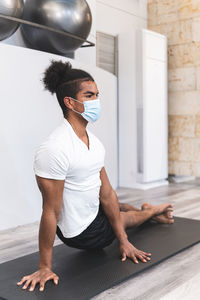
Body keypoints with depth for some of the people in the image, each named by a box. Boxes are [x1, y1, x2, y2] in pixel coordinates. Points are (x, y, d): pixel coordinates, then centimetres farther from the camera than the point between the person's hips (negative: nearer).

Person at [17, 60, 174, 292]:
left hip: (95, 213, 6)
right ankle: (151, 212, 50)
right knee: (125, 216, 17)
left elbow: (107, 193, -1)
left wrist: (124, 241, 1)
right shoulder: (55, 148, -31)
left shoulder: (94, 142, -3)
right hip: (82, 234, -6)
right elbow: (51, 212, -27)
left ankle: (149, 212, 58)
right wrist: (45, 268, -19)